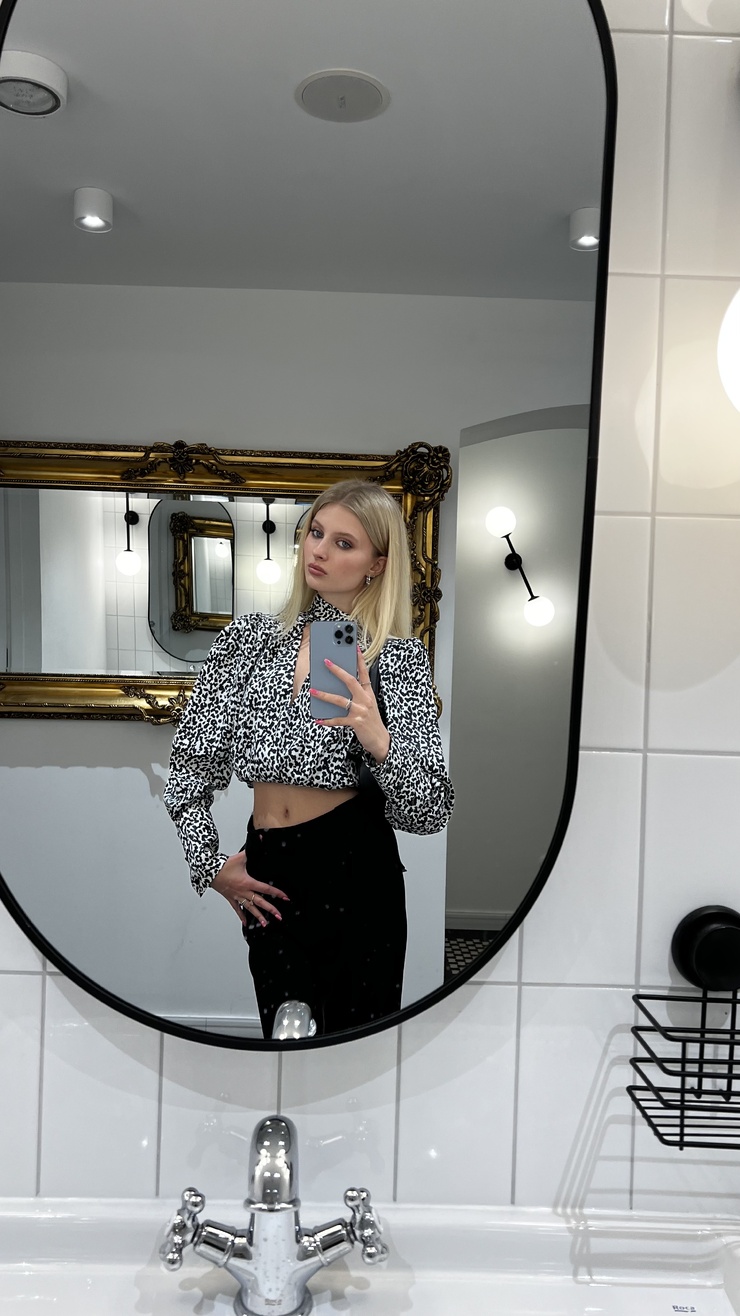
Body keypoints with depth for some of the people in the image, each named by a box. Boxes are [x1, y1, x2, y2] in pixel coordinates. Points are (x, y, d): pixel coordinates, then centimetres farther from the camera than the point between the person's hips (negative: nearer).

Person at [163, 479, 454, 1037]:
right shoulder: (249, 637, 4)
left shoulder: (399, 657, -5)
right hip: (266, 876, 3)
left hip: (354, 871, -3)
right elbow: (191, 762, 9)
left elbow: (430, 811, -12)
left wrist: (378, 740, -29)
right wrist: (211, 865, 4)